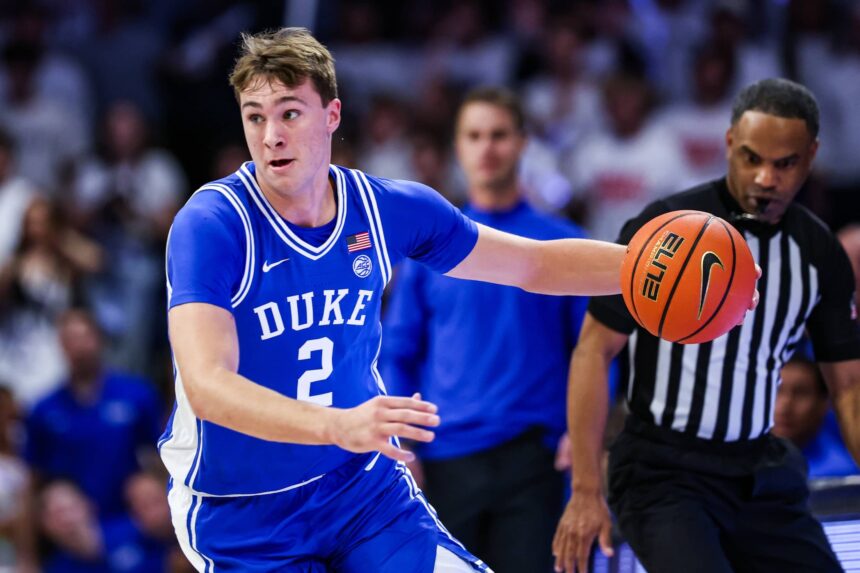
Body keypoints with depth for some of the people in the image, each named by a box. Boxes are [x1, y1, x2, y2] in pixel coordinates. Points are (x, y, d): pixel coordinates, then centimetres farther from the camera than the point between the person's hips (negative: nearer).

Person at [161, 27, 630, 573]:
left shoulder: (388, 209, -5)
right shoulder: (210, 225, -21)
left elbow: (537, 265, 10)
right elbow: (206, 385, -35)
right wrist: (338, 426, -49)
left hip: (367, 488, 4)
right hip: (240, 521, -4)